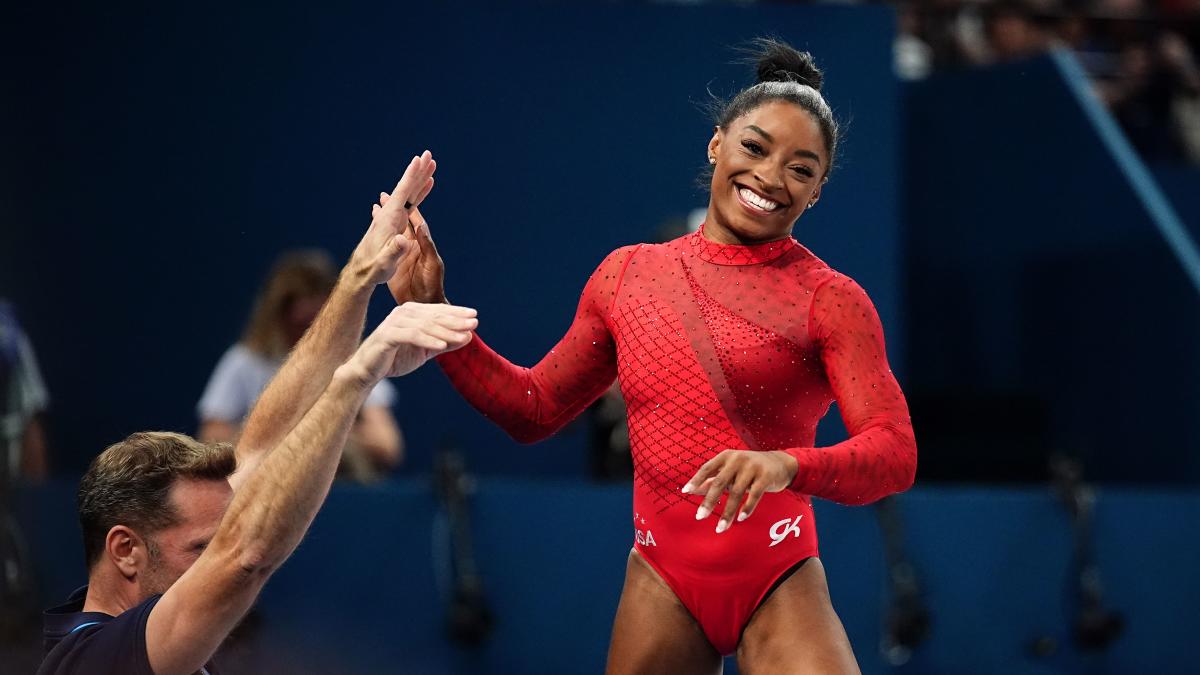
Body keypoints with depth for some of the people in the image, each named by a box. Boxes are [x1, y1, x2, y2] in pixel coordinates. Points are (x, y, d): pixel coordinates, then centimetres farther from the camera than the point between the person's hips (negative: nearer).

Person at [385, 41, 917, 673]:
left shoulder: (831, 300, -4)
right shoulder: (626, 276, 8)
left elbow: (895, 454, -14)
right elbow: (533, 408, 18)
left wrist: (789, 465, -33)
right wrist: (433, 314, 9)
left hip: (777, 583, -3)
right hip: (662, 579, 3)